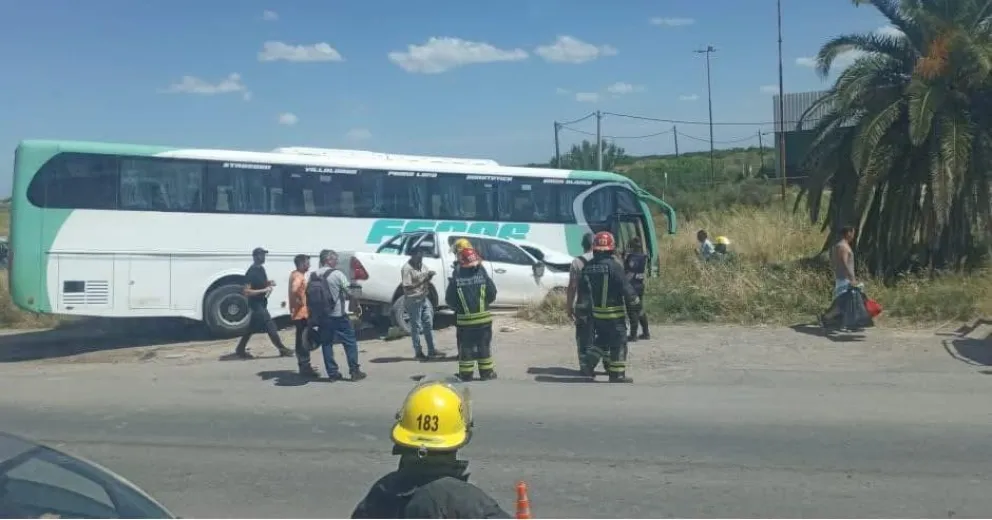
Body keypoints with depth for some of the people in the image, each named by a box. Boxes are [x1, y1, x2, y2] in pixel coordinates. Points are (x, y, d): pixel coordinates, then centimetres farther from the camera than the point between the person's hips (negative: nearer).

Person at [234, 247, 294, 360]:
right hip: (256, 304, -10)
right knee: (271, 327, -4)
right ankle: (282, 349, 5)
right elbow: (246, 292, -24)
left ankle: (240, 350, 25)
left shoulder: (261, 269, 8)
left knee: (252, 328, 16)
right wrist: (264, 290, -25)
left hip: (262, 303, 10)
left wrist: (269, 283, 2)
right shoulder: (251, 272, -20)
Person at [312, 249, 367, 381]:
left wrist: (313, 316, 13)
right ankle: (354, 371, 4)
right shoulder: (337, 274, -11)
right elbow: (349, 292, -7)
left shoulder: (313, 276, 5)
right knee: (350, 342, 4)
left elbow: (309, 296, 7)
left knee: (326, 344, 10)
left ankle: (332, 373, 10)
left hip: (321, 316, 5)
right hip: (338, 315, -5)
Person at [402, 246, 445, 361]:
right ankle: (418, 353, 9)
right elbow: (407, 287, -19)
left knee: (428, 324, 11)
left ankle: (431, 351, 19)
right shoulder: (407, 268, -16)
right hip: (413, 301, -8)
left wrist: (429, 276, -3)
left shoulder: (422, 265, 9)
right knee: (416, 327, 0)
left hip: (424, 299, 8)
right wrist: (421, 282, -21)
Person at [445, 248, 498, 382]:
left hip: (464, 320, 0)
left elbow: (450, 300, -5)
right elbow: (492, 295, -5)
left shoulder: (456, 279, -7)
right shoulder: (482, 275, -6)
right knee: (484, 346, 11)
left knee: (465, 348, 8)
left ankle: (466, 374, 11)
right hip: (483, 318, 1)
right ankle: (487, 372, 15)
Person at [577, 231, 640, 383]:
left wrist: (587, 303, 27)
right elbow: (626, 287, -16)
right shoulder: (613, 266, -17)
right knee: (619, 343, 5)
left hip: (597, 312, 6)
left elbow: (582, 290, 13)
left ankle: (588, 365, 16)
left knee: (602, 339, 23)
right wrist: (635, 304, -4)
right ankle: (617, 374, 9)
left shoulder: (588, 267, 3)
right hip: (614, 313, -6)